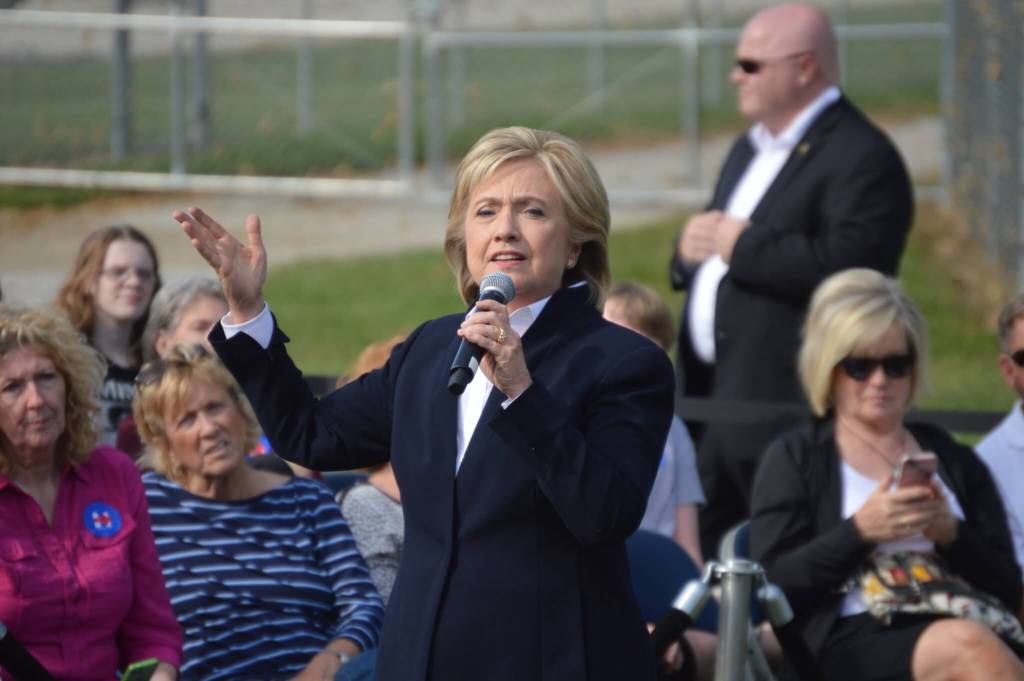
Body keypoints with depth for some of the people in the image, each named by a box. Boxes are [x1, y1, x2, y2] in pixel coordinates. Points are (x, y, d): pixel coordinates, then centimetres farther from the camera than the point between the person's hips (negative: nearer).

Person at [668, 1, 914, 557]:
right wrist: (690, 246, 3)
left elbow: (849, 264, -26)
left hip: (780, 407, -9)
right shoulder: (750, 148, 21)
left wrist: (743, 247, -16)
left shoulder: (861, 157, -12)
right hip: (708, 396, 10)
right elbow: (714, 242, 29)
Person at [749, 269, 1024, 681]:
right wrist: (859, 531, -9)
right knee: (967, 646, -35)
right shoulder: (794, 458, 16)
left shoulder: (953, 459, 25)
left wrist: (950, 534, -2)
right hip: (851, 640, -3)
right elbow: (773, 585, 3)